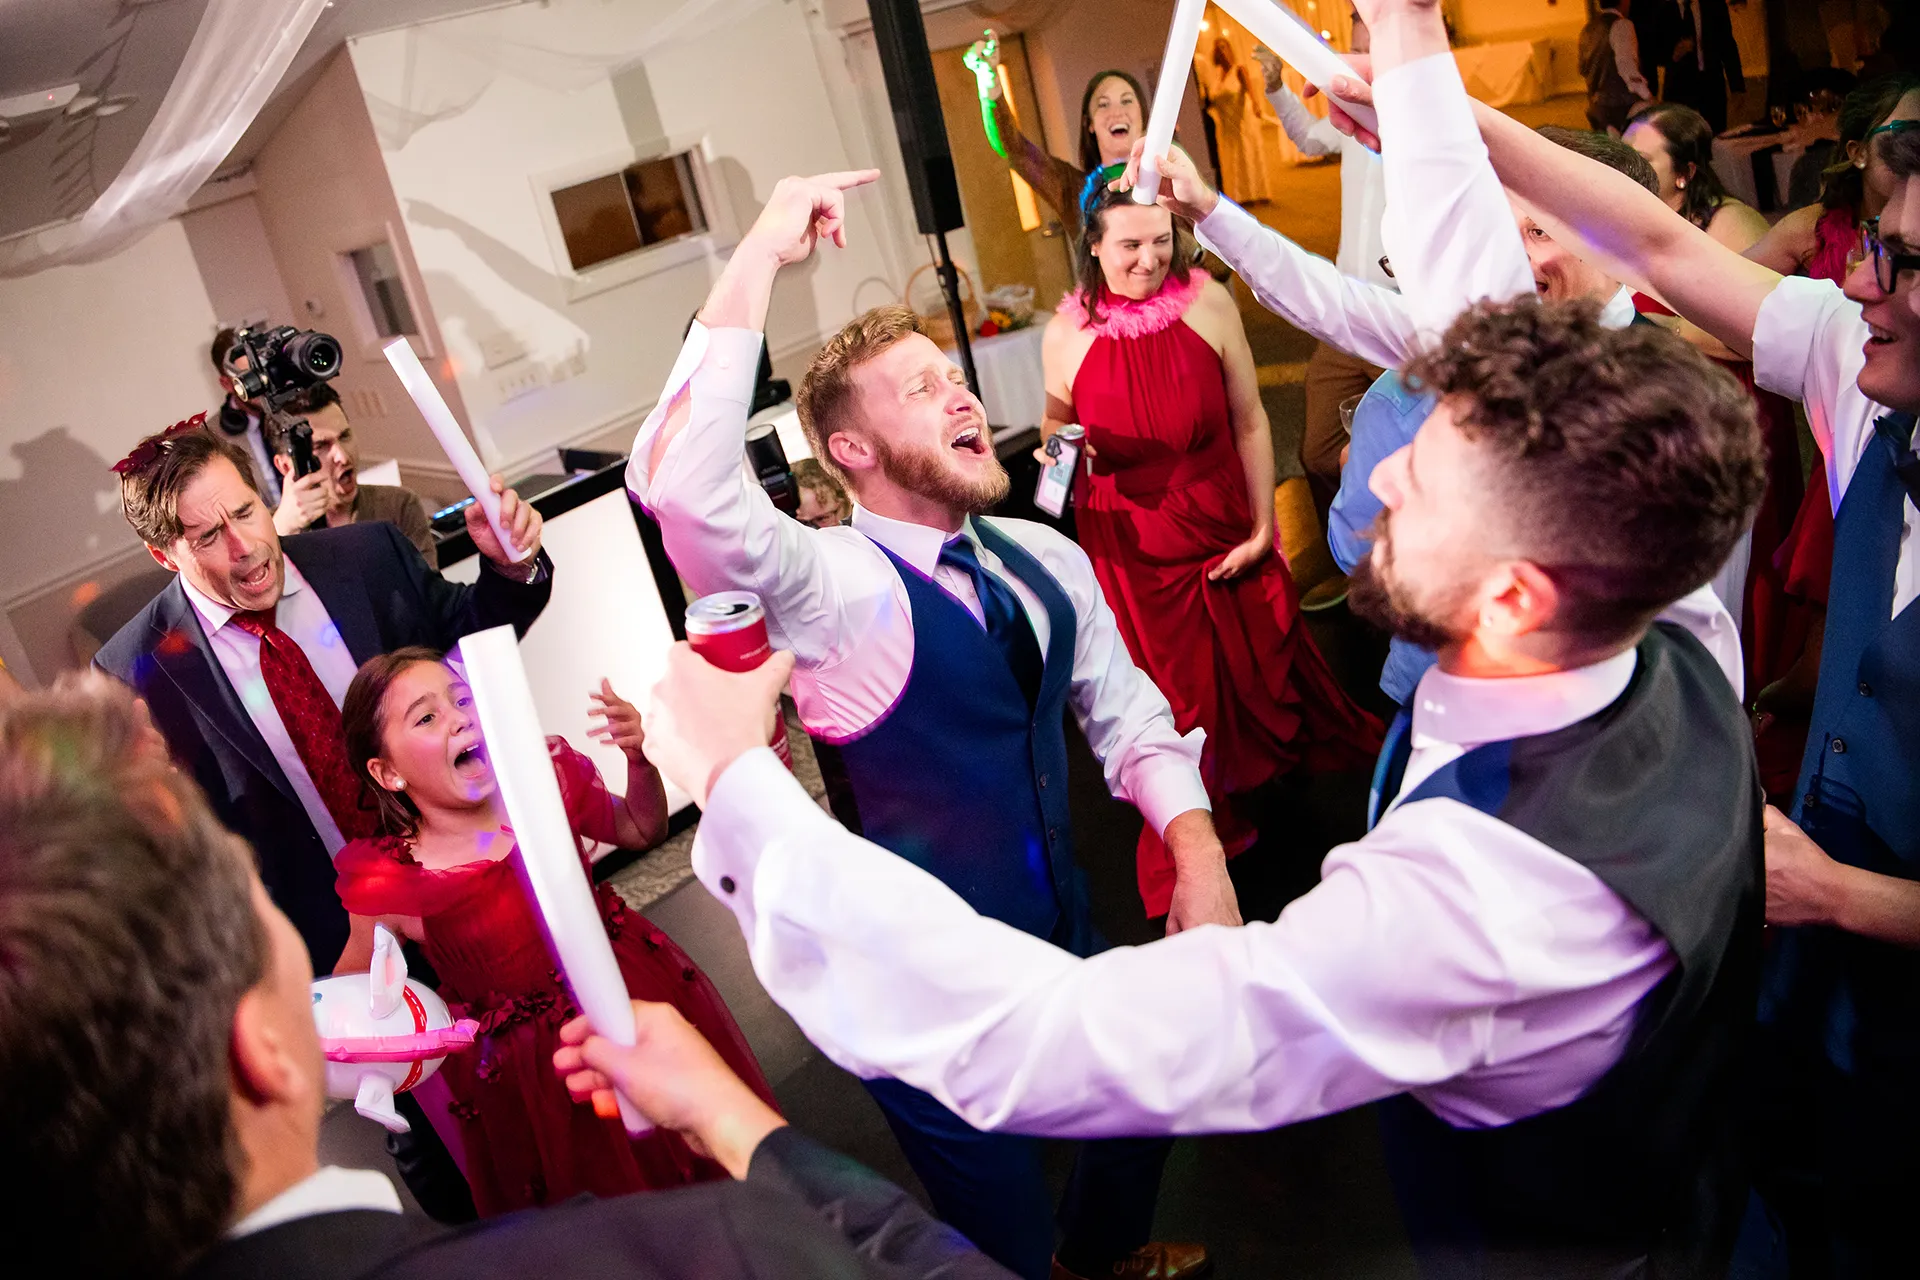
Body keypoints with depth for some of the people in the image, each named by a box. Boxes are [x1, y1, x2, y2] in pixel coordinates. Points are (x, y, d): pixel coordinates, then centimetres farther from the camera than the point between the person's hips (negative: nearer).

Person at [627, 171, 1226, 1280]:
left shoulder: (1046, 562, -2)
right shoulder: (827, 590, -23)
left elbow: (1126, 714, 5)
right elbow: (680, 485, -41)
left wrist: (1200, 856, -10)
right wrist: (761, 257, -38)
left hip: (1066, 938, 7)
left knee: (1141, 1105, 30)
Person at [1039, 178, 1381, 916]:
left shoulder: (1208, 305, -12)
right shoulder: (1066, 337, -10)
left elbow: (1250, 423, -5)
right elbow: (1057, 425, 8)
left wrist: (1262, 524, -4)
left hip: (1226, 529, 0)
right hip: (1135, 545, 0)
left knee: (1263, 659, 16)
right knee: (1178, 693, 10)